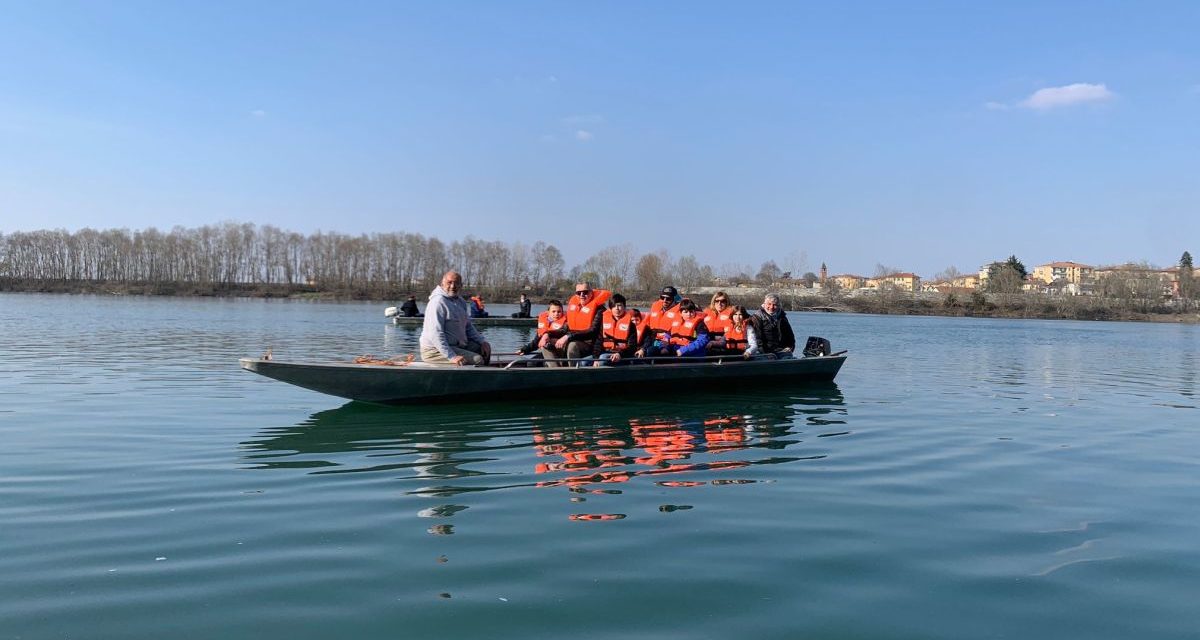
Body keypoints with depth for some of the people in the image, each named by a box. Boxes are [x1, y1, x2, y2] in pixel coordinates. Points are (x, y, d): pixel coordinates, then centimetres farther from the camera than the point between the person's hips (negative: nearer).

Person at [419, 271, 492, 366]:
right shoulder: (438, 302, -18)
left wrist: (482, 341, 6)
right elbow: (435, 334, -26)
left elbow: (468, 327, 22)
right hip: (435, 350, -10)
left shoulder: (460, 301, 12)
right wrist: (452, 357, -32)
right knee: (477, 360, -21)